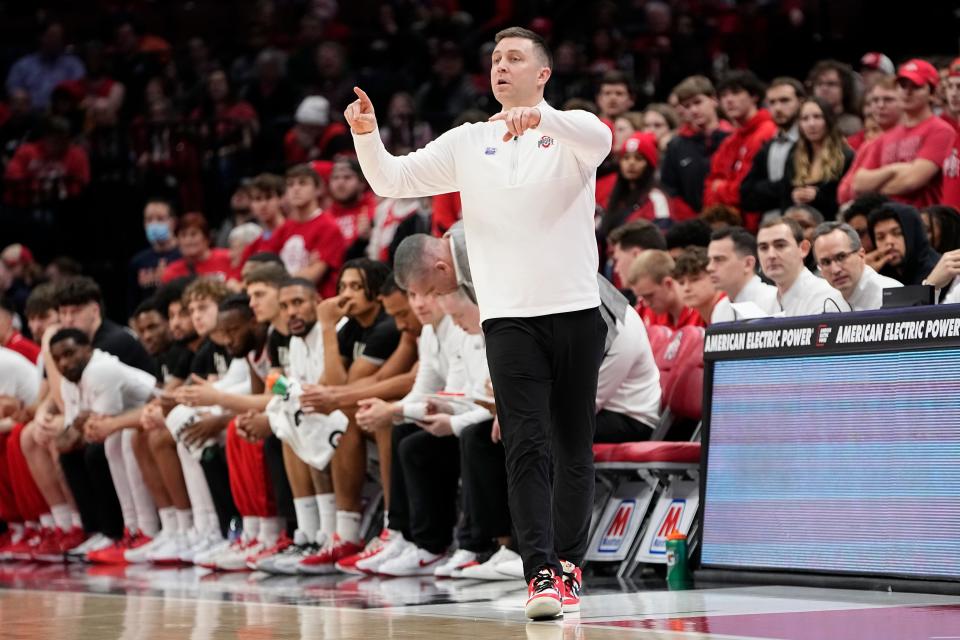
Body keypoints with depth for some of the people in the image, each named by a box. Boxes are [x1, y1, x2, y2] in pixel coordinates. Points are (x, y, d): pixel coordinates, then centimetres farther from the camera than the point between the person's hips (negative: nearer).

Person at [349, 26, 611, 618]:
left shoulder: (569, 129, 3)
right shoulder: (467, 143, 11)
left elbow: (600, 140, -22)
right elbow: (392, 180, 7)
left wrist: (541, 116, -41)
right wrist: (366, 136, -14)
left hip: (576, 311, -1)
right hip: (509, 318, 1)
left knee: (574, 452, 6)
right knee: (526, 448, -11)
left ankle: (567, 565, 19)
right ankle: (541, 576, -18)